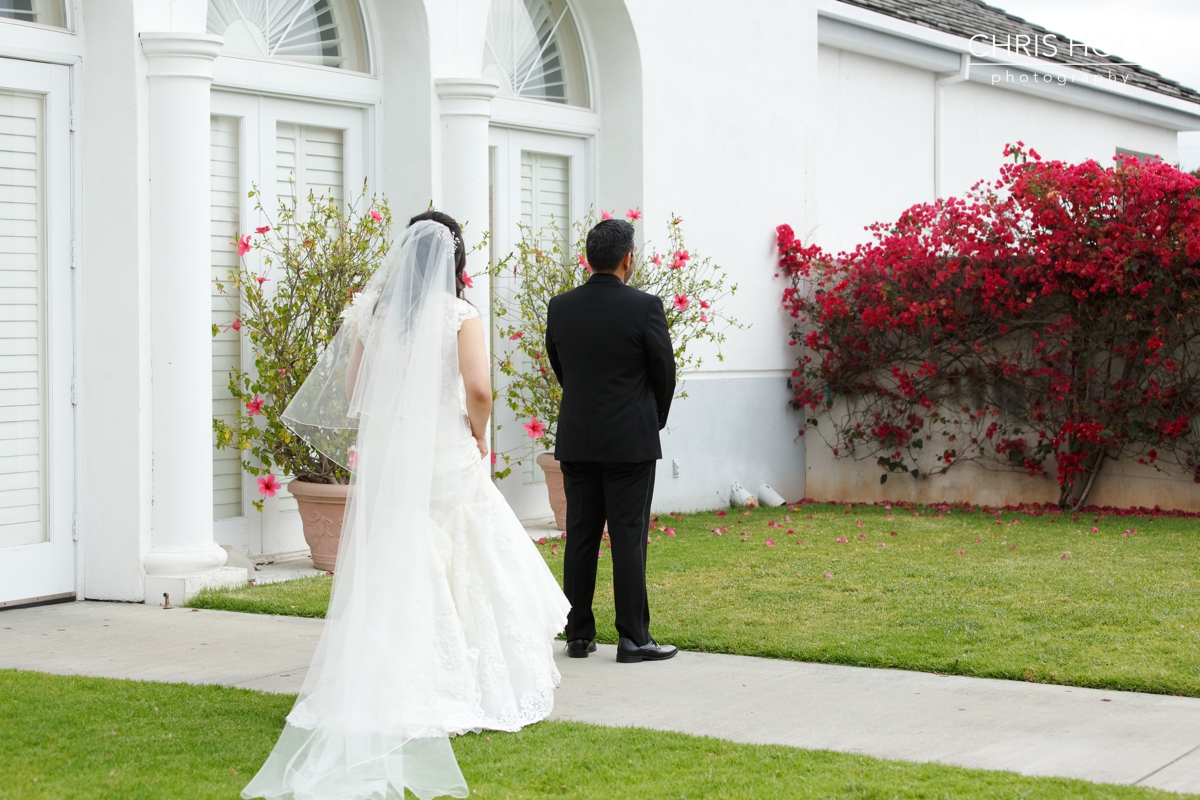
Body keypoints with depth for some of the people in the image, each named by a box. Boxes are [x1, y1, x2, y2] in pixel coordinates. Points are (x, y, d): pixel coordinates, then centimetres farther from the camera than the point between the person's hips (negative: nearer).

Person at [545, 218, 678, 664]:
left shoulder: (560, 307, 1)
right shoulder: (644, 307, -11)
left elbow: (558, 367, 11)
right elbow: (665, 371, -3)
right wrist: (656, 420, 15)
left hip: (576, 441, 4)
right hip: (630, 442, -4)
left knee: (580, 538, 9)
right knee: (629, 538, -1)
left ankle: (579, 635, 13)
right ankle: (633, 639, 2)